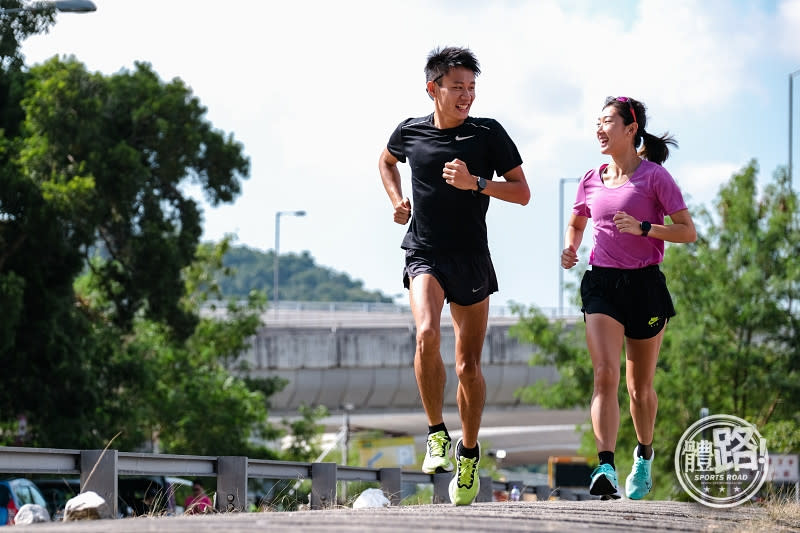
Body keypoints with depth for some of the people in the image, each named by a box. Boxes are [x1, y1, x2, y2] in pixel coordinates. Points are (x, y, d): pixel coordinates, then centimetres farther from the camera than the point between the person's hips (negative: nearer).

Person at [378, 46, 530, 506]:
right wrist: (397, 201, 9)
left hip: (472, 258, 0)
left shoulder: (489, 133, -2)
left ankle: (469, 452, 24)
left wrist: (476, 183, -16)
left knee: (469, 364, 4)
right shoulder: (410, 132, 2)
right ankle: (437, 434, -11)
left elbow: (522, 192, -2)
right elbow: (387, 160, 26)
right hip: (424, 255, 0)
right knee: (427, 335, -27)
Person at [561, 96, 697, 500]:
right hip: (602, 283, 2)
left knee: (640, 386, 9)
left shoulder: (654, 177, -3)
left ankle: (644, 455, 36)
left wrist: (643, 227, -19)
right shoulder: (592, 182, 9)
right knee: (605, 375, -17)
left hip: (645, 284, -2)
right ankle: (606, 468, -28)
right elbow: (576, 223, 28)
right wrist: (570, 248, 6)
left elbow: (688, 231, -5)